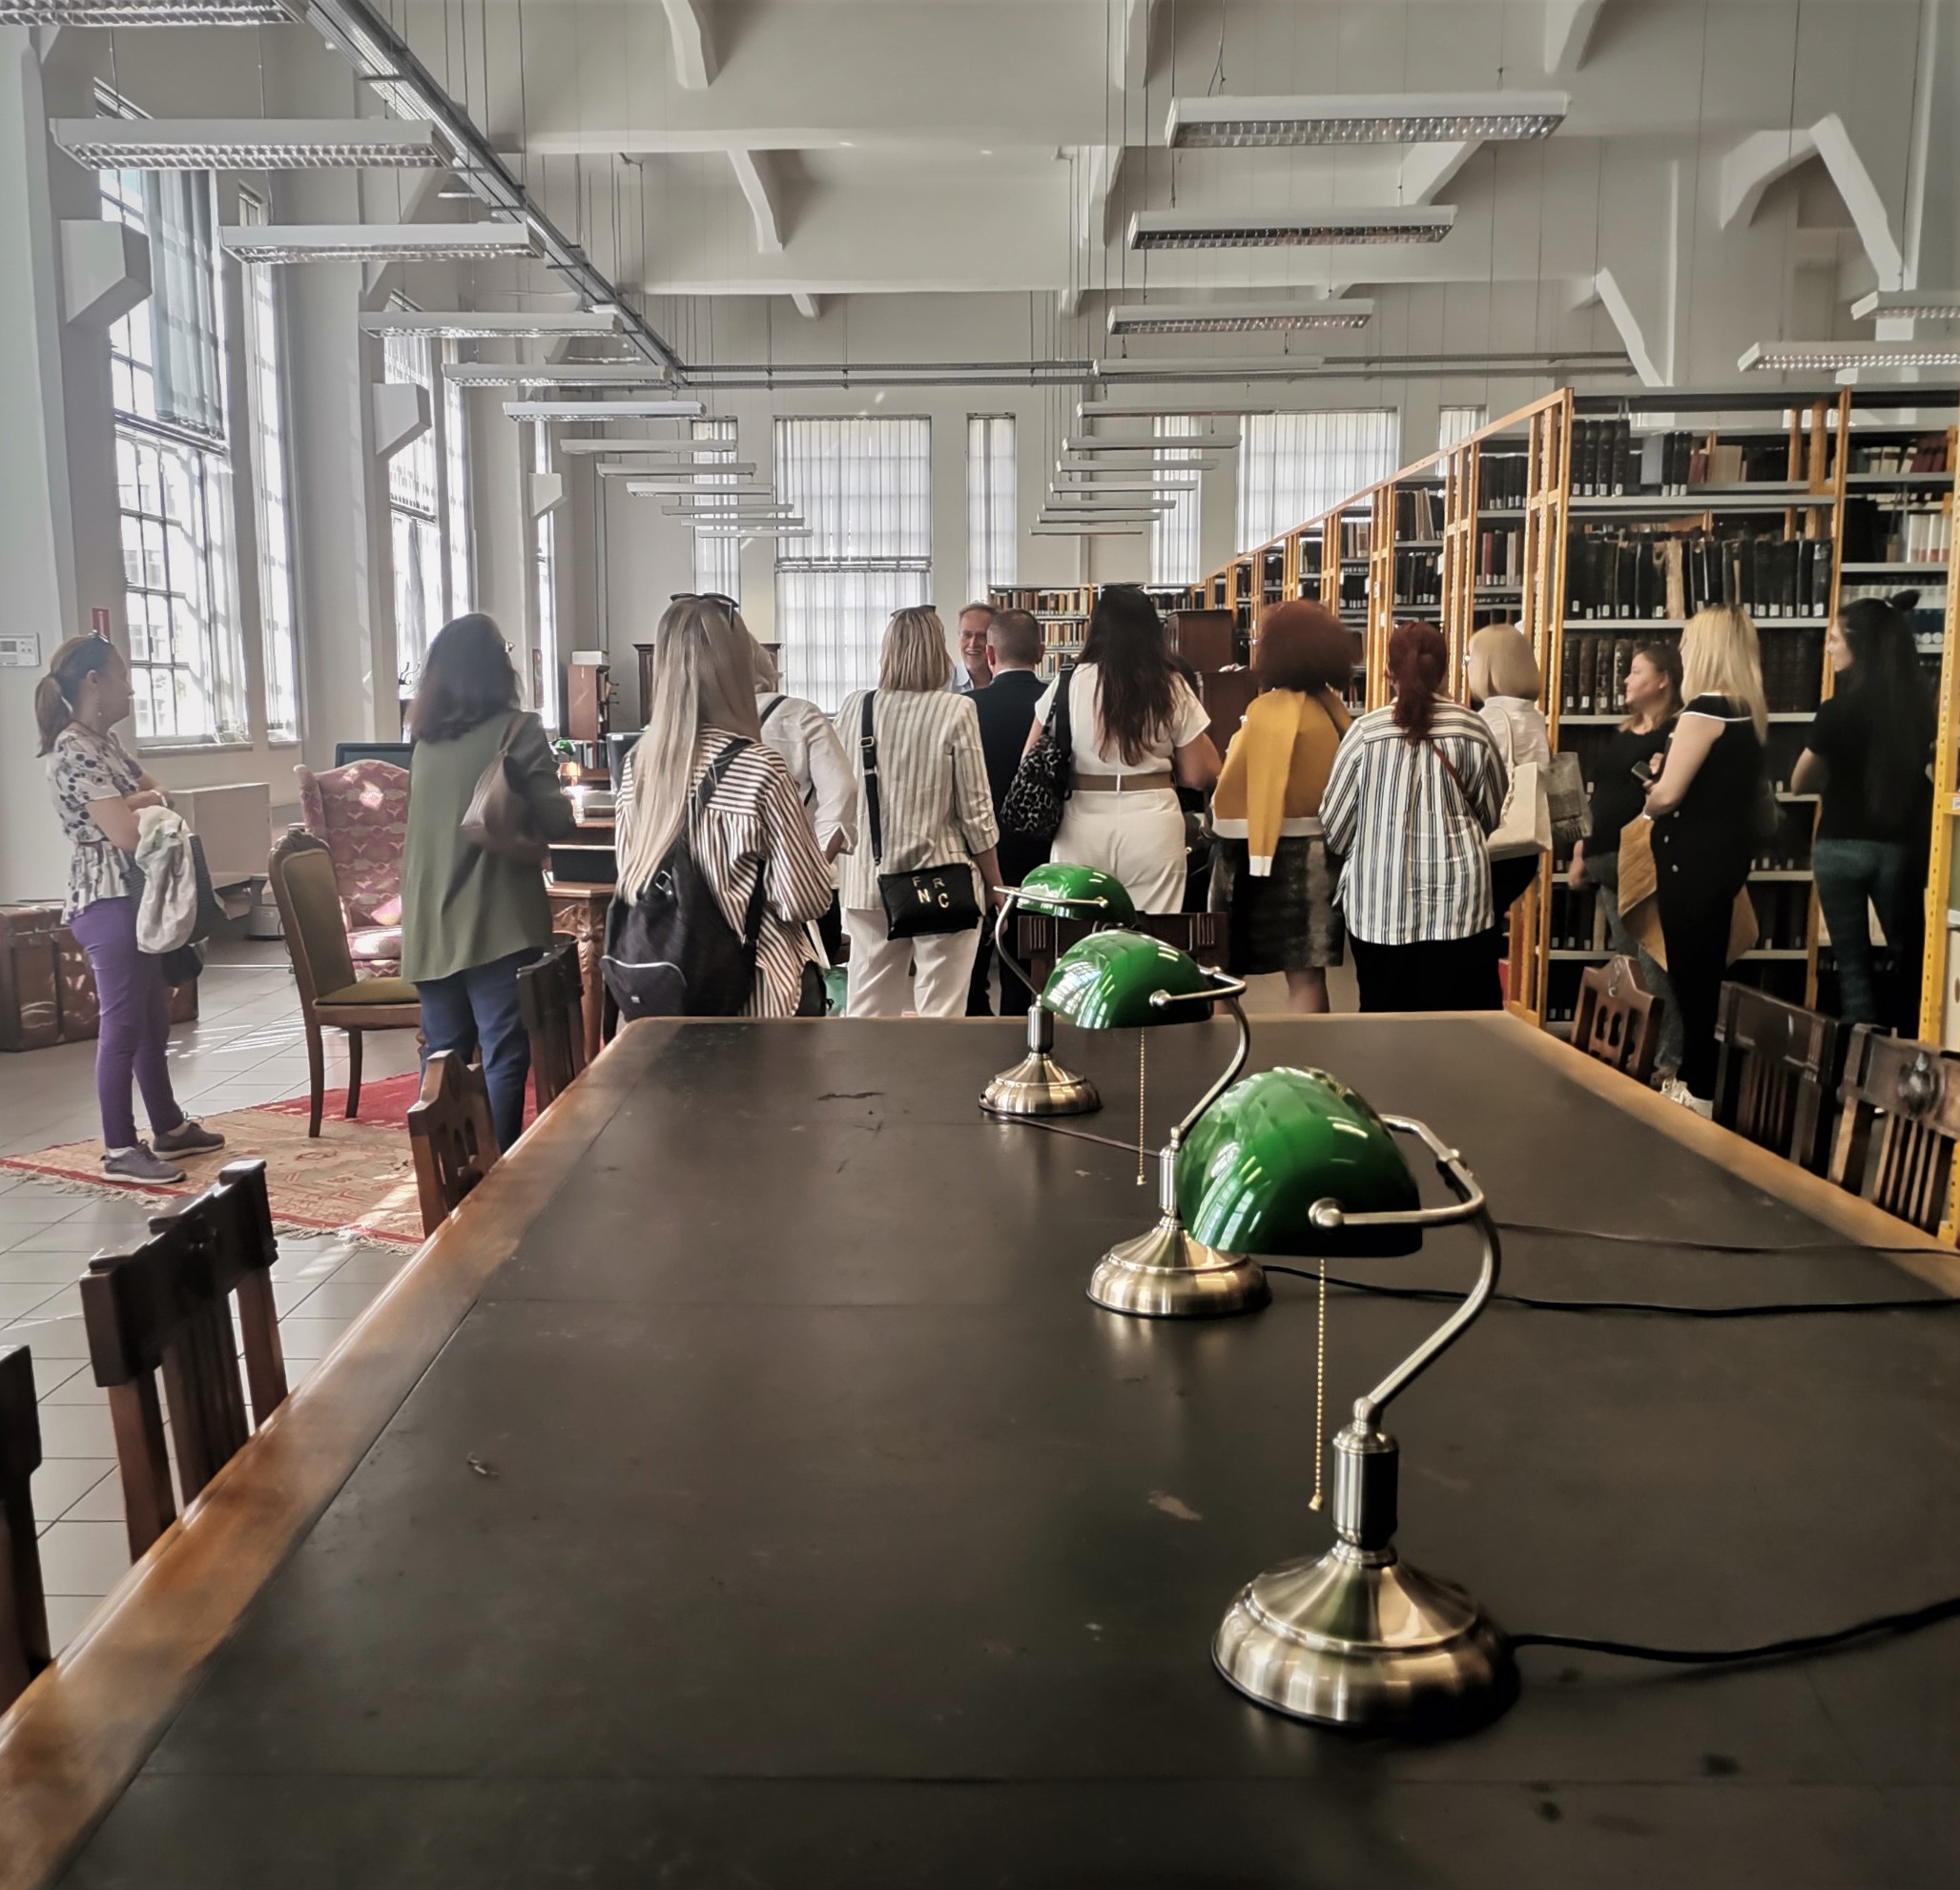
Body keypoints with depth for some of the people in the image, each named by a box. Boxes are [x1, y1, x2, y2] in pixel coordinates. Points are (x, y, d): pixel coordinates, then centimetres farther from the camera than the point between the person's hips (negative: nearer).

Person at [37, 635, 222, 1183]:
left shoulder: (106, 741, 14)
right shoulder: (74, 751, -17)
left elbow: (157, 794, 15)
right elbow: (127, 834, -23)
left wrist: (138, 801, -8)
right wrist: (149, 805, -1)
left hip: (138, 898, 10)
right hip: (107, 903, -10)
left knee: (153, 1020, 17)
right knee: (123, 1026, -5)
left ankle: (169, 1128, 28)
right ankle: (120, 1150, 3)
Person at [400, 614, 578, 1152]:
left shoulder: (425, 739, 10)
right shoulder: (516, 730, -7)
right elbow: (554, 822, -9)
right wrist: (567, 812, 11)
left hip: (431, 926, 6)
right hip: (497, 924, -6)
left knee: (442, 1056, 13)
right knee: (502, 1057, -2)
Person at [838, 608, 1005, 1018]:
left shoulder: (854, 707, 0)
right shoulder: (955, 711, -9)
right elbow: (975, 812, -6)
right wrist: (995, 886, 4)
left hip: (869, 881, 4)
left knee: (867, 1014, 10)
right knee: (941, 1015, 2)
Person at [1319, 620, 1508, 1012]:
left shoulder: (1367, 730, -5)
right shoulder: (1472, 729, -1)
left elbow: (1334, 821, 1)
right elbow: (1492, 813, 11)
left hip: (1381, 903, 0)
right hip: (1458, 898, 1)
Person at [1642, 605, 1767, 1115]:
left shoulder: (1706, 709, -18)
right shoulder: (1749, 711, 8)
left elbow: (1666, 795, -20)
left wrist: (1647, 801, 0)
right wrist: (1666, 772, 9)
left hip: (1693, 858, -9)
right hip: (1727, 853, 9)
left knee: (1690, 975, 1)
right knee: (1706, 972, 17)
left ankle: (1701, 1092, 8)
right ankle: (1697, 1077, 27)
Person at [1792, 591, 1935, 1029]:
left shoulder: (1838, 710, -15)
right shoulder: (1921, 706, -3)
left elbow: (1800, 785, -5)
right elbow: (1925, 767, 12)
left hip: (1842, 846, -4)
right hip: (1900, 845, 4)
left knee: (1853, 962, 6)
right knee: (1908, 955, 17)